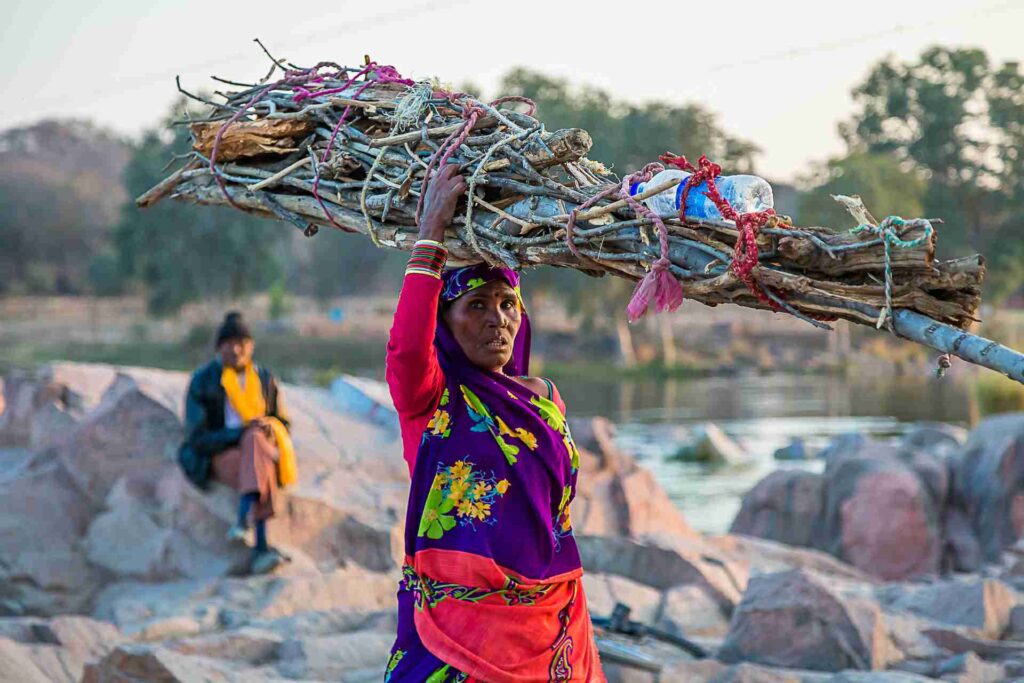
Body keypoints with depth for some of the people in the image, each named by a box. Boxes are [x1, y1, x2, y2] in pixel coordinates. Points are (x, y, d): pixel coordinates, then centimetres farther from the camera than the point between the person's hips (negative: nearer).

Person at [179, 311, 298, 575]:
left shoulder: (264, 379, 9)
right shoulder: (202, 382, -1)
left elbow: (281, 424, 16)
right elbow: (198, 439, -5)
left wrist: (267, 428, -10)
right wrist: (241, 432, -19)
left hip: (264, 449, 3)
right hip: (222, 457, -3)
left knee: (255, 441, -38)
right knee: (263, 475, -37)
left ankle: (243, 522, -51)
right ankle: (261, 549, -52)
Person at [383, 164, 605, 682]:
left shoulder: (543, 397, 12)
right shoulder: (429, 396, -5)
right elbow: (406, 346, -24)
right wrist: (432, 231, -22)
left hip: (549, 621, 5)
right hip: (457, 616, -5)